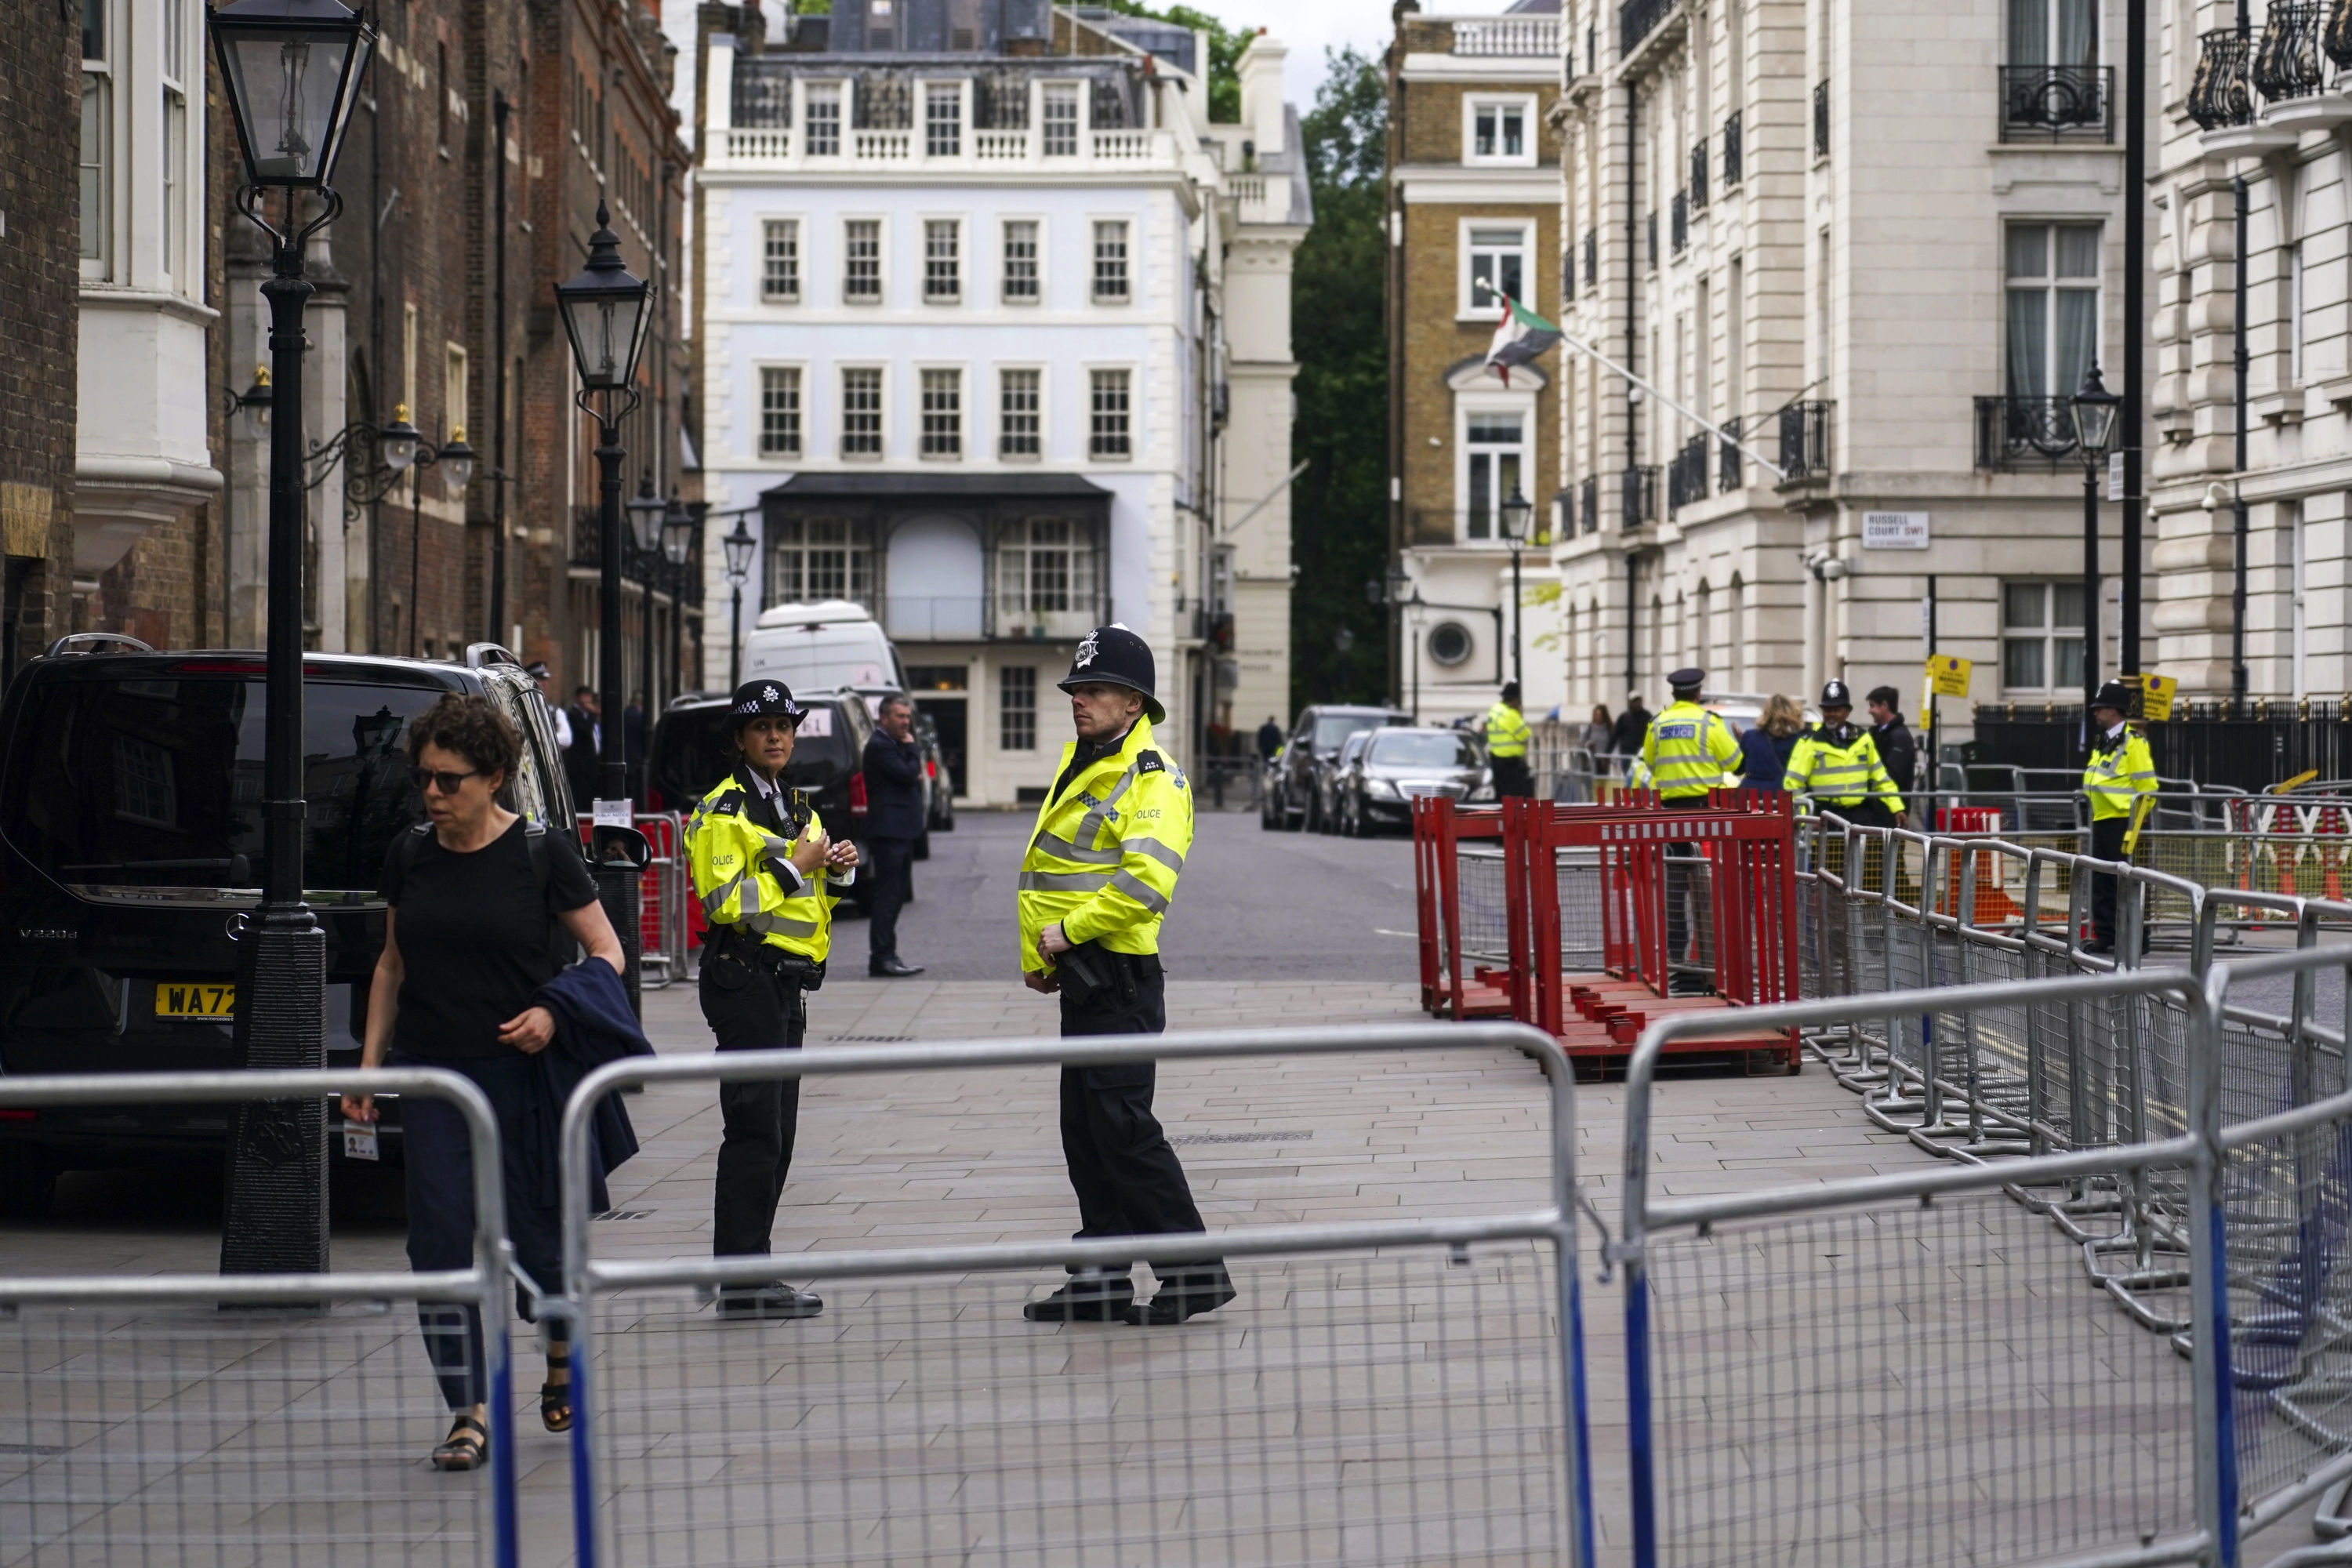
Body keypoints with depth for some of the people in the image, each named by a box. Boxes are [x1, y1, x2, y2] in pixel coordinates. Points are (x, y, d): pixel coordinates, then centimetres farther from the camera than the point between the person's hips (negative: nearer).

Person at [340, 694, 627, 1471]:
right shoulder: (408, 857, 6)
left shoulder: (542, 852, -6)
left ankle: (563, 1348, 35)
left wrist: (553, 1013, -19)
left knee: (530, 1233, 3)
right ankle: (470, 1413, -1)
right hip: (429, 1072, 3)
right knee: (439, 1238, -6)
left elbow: (607, 953, -1)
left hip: (519, 1072, -3)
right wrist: (370, 1063, 11)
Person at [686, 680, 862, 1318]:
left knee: (776, 1134, 10)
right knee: (754, 1129, -11)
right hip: (745, 974, -9)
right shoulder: (724, 810, -9)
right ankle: (741, 1281, -11)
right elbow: (724, 901, -19)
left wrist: (837, 869, 8)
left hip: (788, 982, 9)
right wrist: (795, 866, -15)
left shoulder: (796, 806, 19)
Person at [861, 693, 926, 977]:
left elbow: (912, 776, 23)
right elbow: (906, 774, -20)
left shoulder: (895, 744, 20)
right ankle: (882, 957, -10)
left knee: (894, 895, 11)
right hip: (888, 831, -10)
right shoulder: (879, 746, -12)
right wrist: (912, 749, -6)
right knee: (888, 895, -10)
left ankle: (885, 956, 15)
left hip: (902, 830, 10)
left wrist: (916, 776, 1)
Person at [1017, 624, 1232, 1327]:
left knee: (1123, 1127, -9)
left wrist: (1069, 931, -18)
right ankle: (1102, 1281, 17)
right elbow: (1046, 867, 24)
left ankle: (1194, 1272, -4)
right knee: (1085, 1131, 12)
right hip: (1082, 978, 10)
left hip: (1120, 977, -10)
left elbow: (1146, 881, -26)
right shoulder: (1082, 762, 16)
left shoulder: (1152, 778, -14)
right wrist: (1037, 952, 16)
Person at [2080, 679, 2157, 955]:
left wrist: (2134, 824, -15)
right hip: (2101, 819, 9)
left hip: (2120, 821, -9)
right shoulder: (2103, 742, 15)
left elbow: (2146, 788, -14)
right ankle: (2104, 937, 14)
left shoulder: (2133, 742, -12)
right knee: (2101, 882, 9)